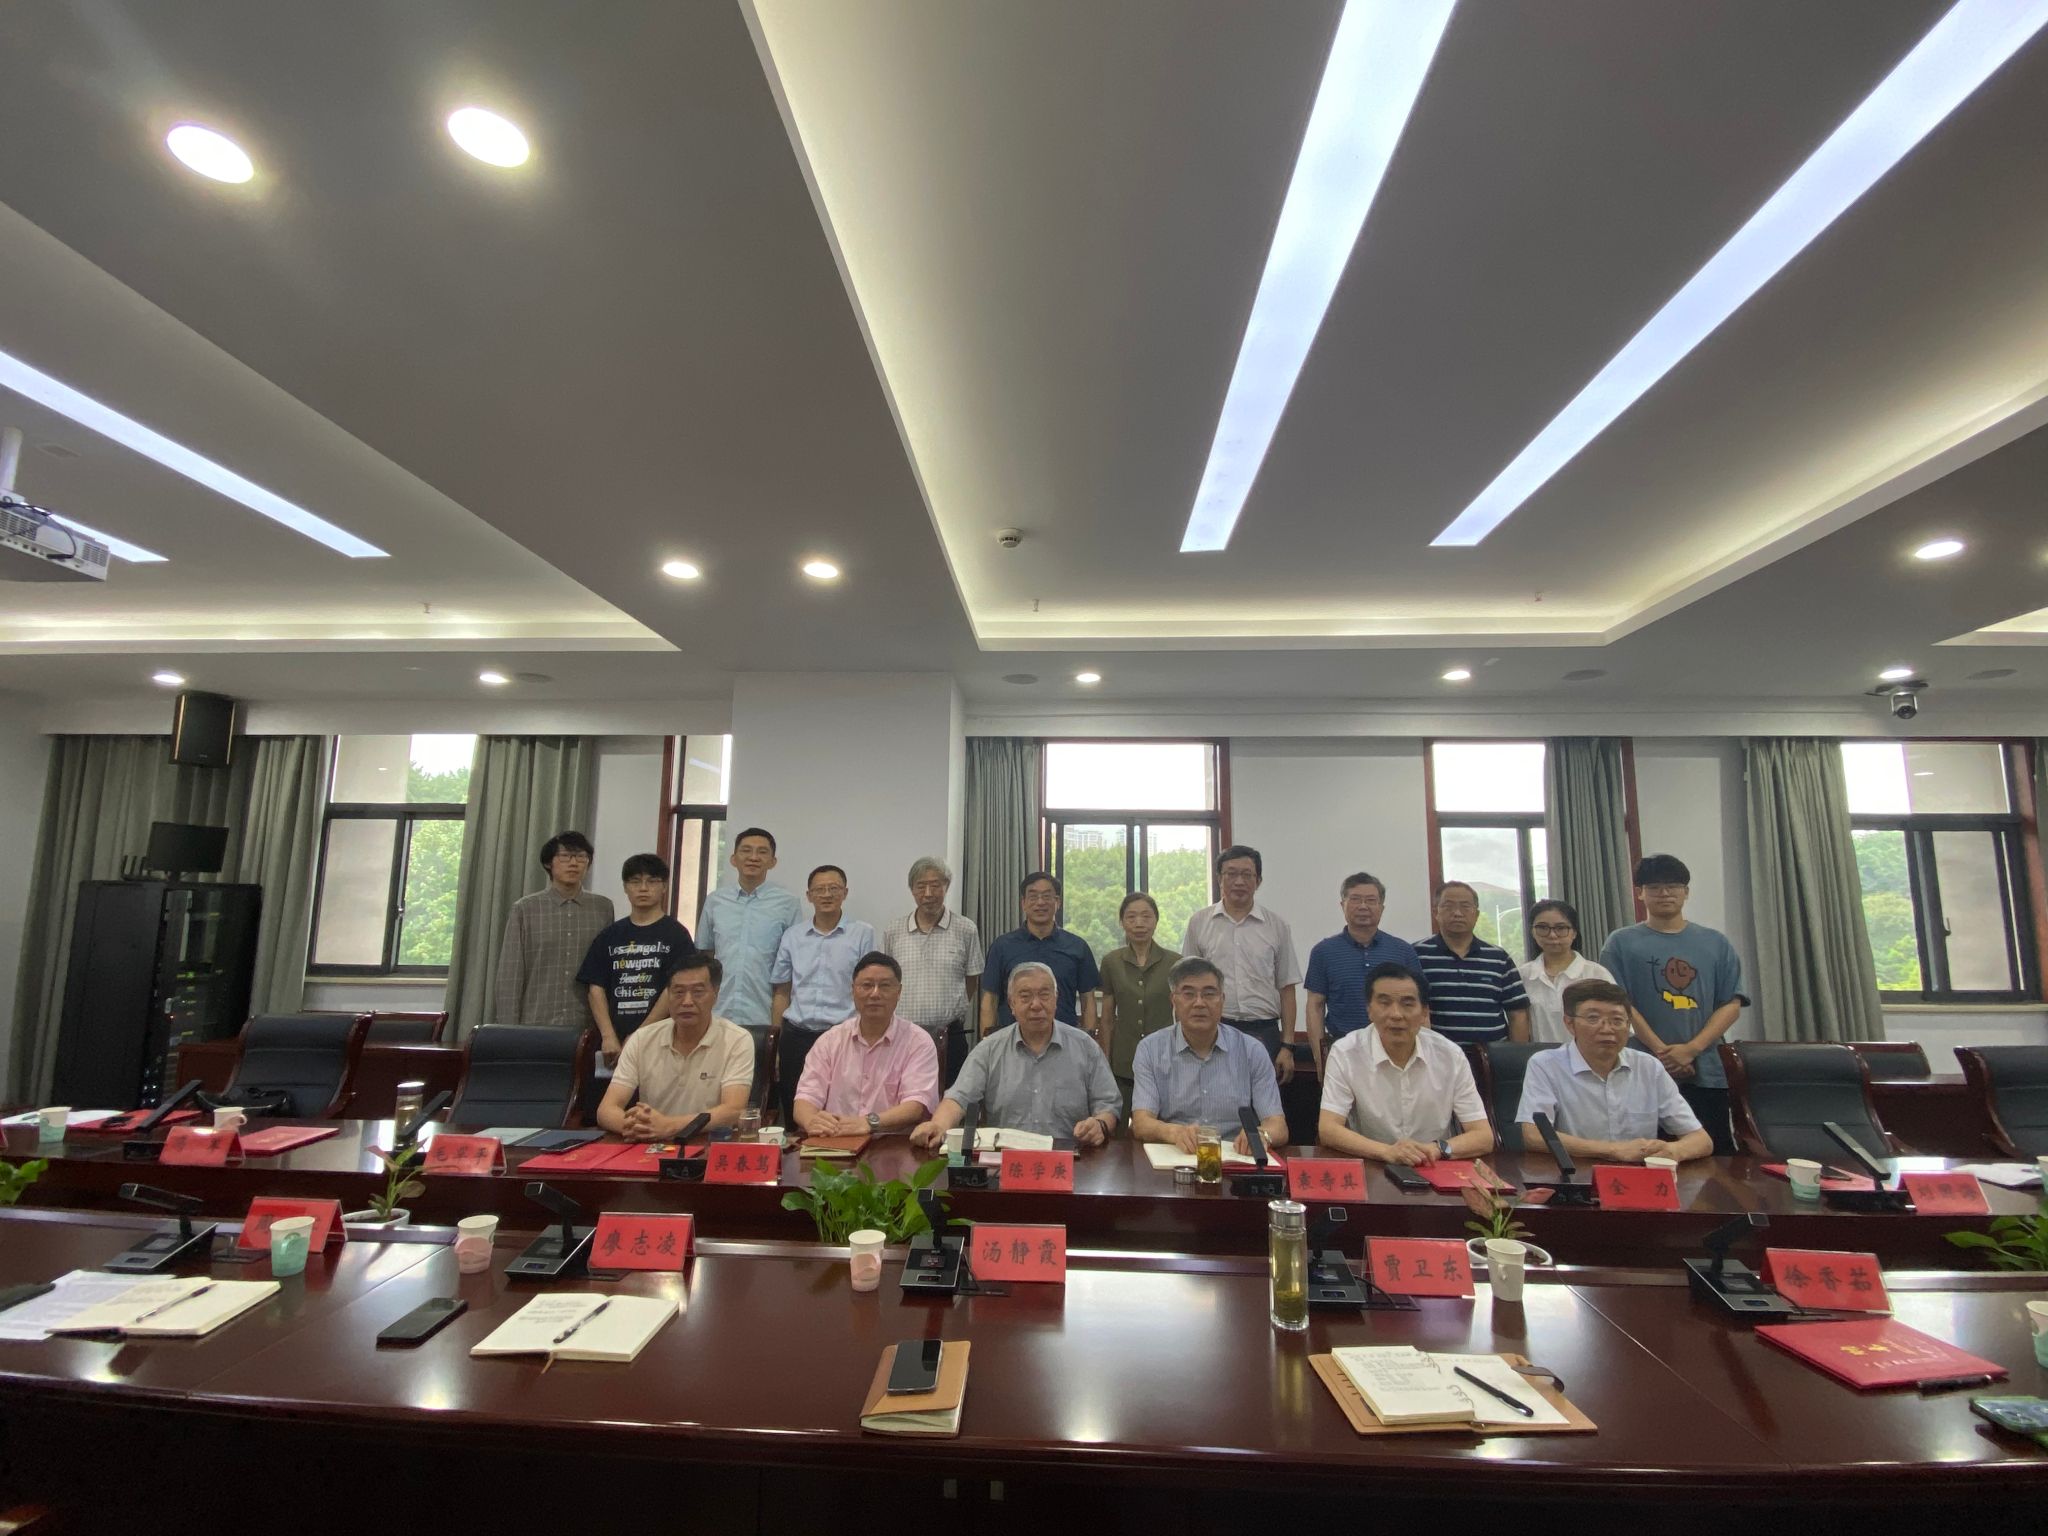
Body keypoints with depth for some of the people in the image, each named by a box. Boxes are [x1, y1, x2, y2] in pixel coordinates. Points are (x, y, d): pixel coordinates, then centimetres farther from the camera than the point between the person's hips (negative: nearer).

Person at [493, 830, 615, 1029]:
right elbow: (510, 974, 0)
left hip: (585, 1027, 1)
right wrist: (509, 1028, -4)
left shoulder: (603, 908, 5)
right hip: (534, 1024, -1)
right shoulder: (524, 909, 2)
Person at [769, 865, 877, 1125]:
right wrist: (775, 1041, 10)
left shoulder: (862, 934, 0)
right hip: (796, 1037, 3)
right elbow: (782, 992, 14)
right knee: (795, 1120, 8)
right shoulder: (792, 936, 10)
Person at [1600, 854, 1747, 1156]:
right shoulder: (1622, 942, 3)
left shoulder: (1715, 943, 10)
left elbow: (1731, 1005, 4)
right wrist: (1661, 1051, -11)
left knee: (1716, 1157, 7)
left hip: (1705, 1073, 2)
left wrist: (1691, 1049, -8)